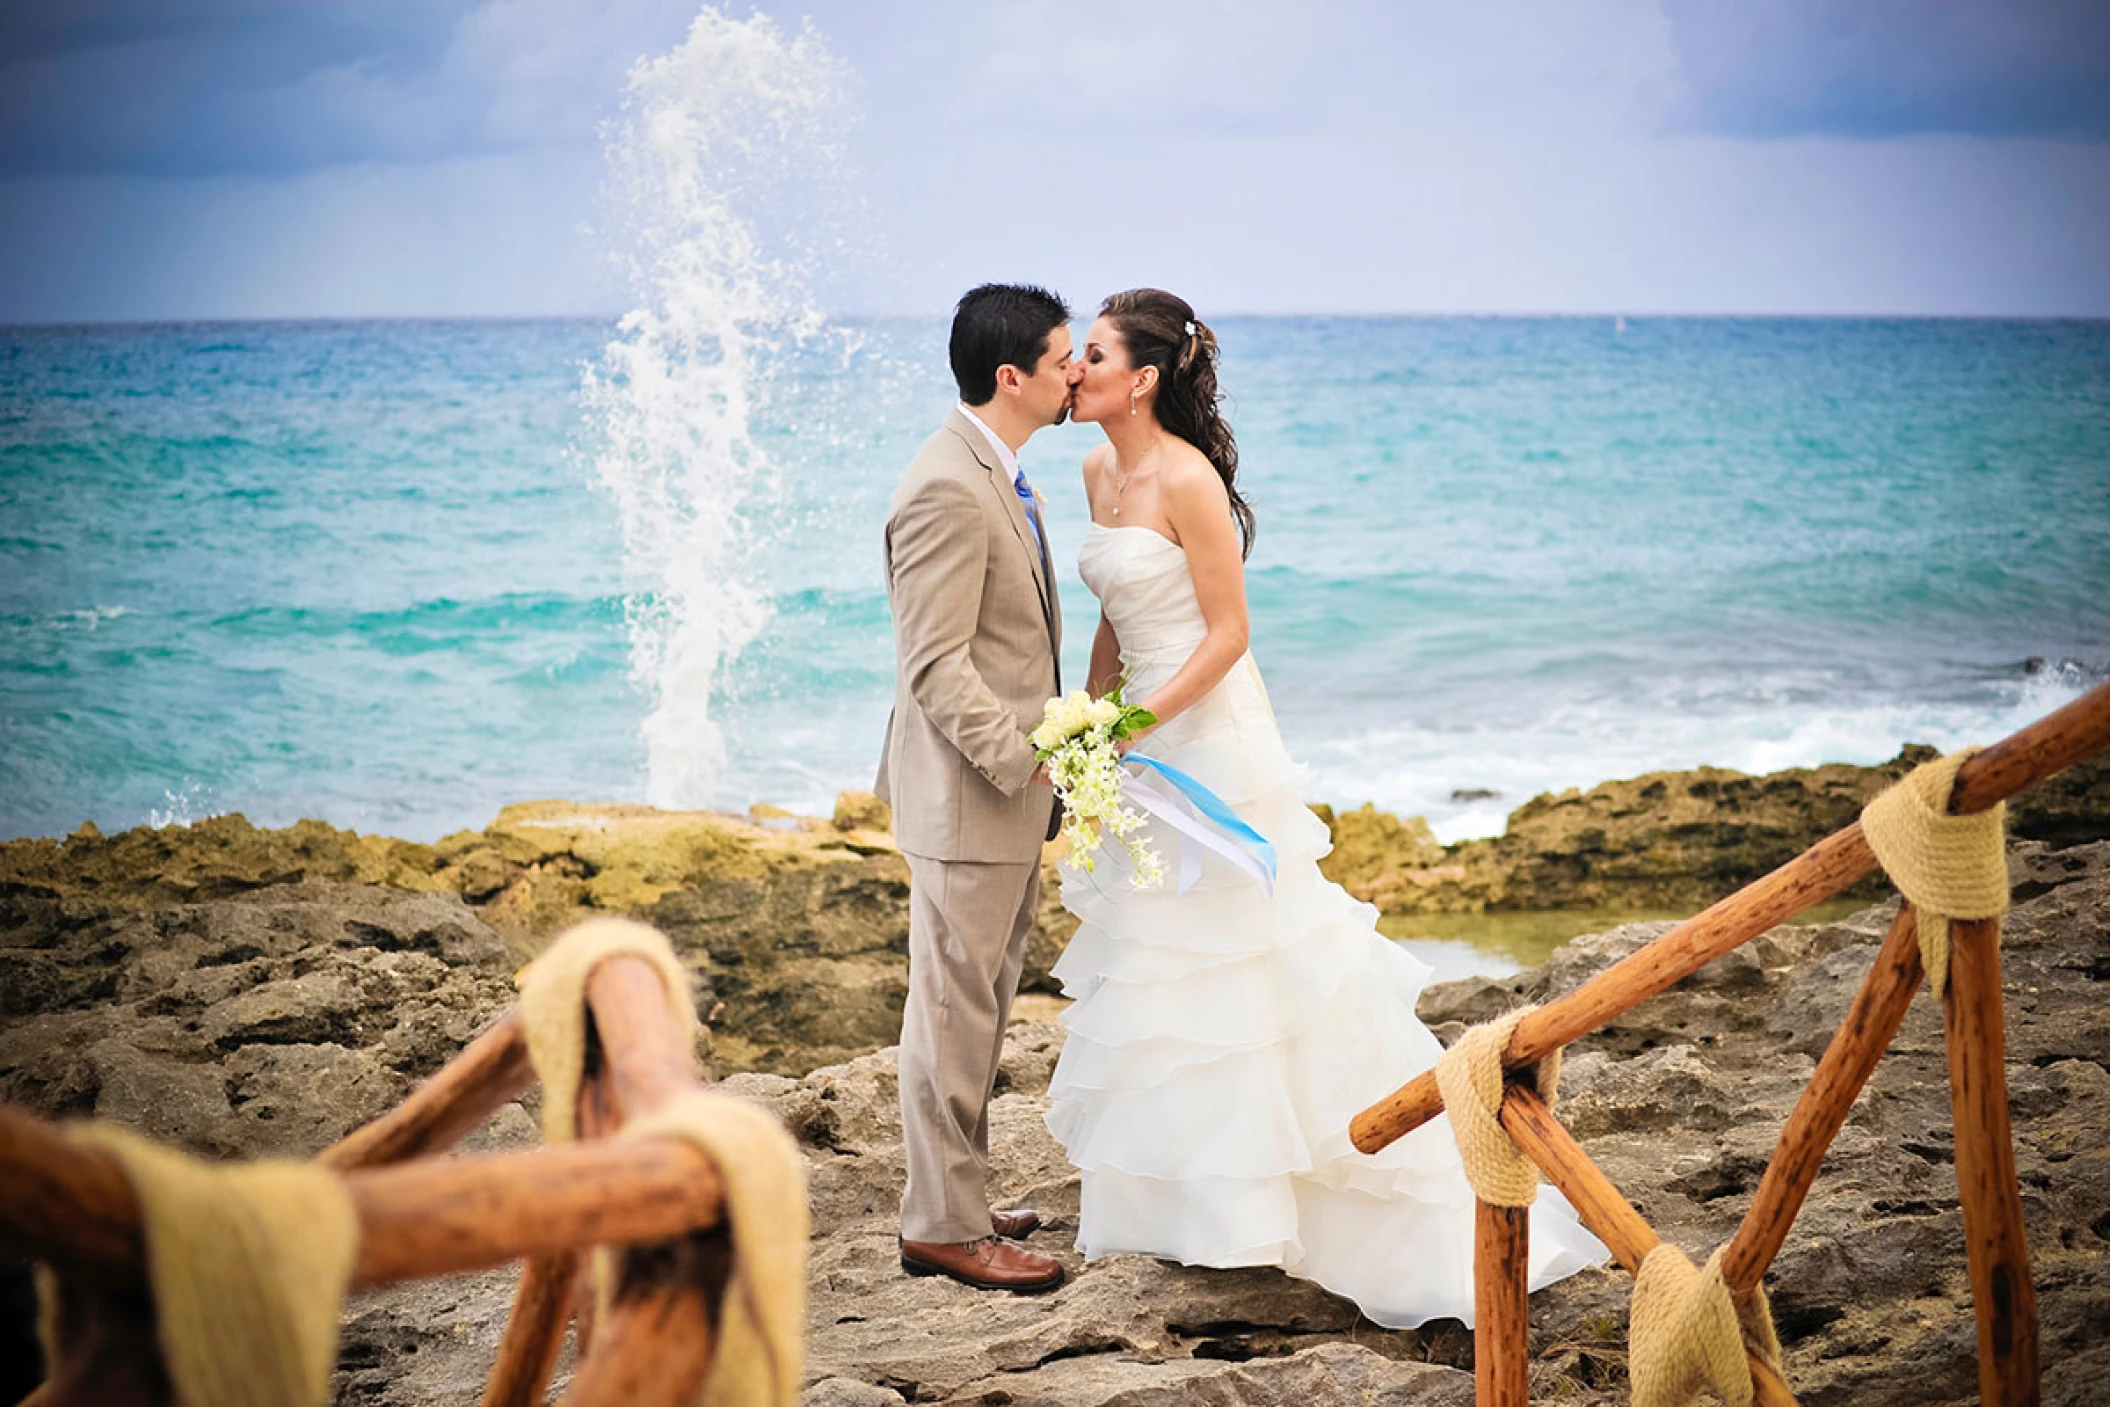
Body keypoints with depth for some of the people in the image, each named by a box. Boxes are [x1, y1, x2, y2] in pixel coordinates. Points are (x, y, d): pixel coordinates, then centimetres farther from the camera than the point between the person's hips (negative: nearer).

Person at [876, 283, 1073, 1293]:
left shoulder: (994, 473, 12)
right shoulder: (948, 490, -21)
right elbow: (937, 668, -23)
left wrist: (1042, 749, 17)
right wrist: (1025, 759, -22)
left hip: (1007, 792, 10)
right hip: (968, 796, -10)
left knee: (977, 1009, 18)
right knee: (955, 1011, -1)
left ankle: (955, 1200, 29)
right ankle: (942, 1227, 9)